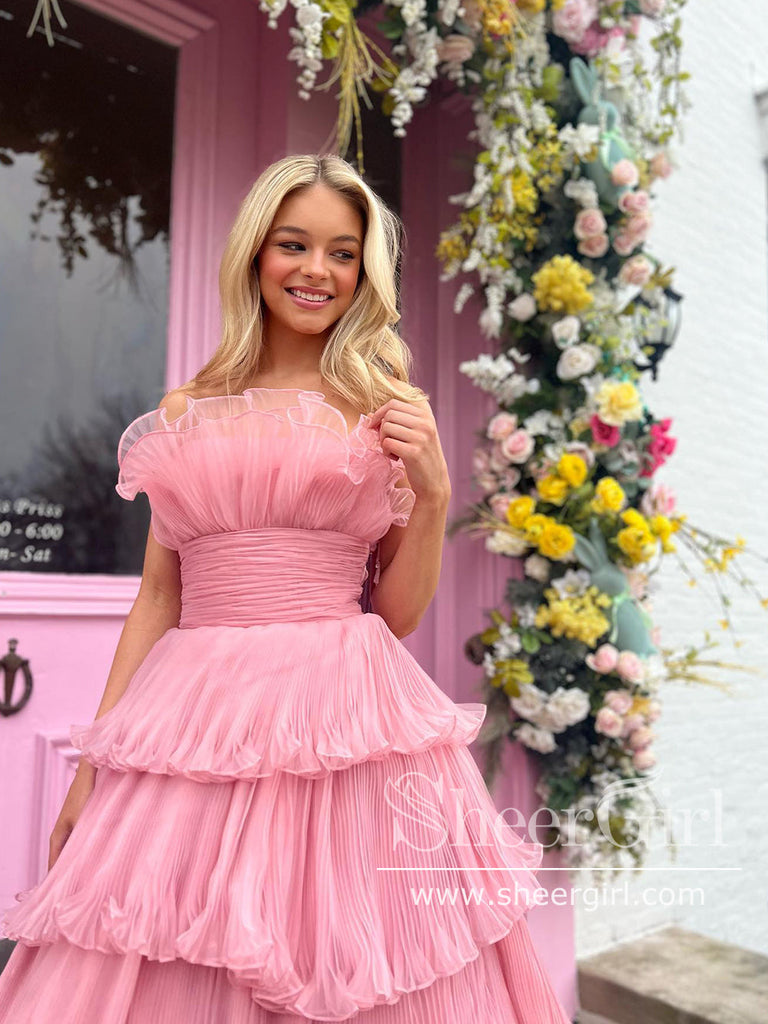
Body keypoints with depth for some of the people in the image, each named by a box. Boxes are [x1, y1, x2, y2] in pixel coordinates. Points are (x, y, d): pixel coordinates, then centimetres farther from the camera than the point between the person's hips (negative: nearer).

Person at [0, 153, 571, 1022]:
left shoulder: (384, 408, 5)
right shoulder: (184, 411, 11)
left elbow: (398, 612, 5)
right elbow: (156, 599, 11)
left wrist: (431, 492, -10)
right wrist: (90, 771, 9)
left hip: (349, 727, -1)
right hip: (193, 719, 2)